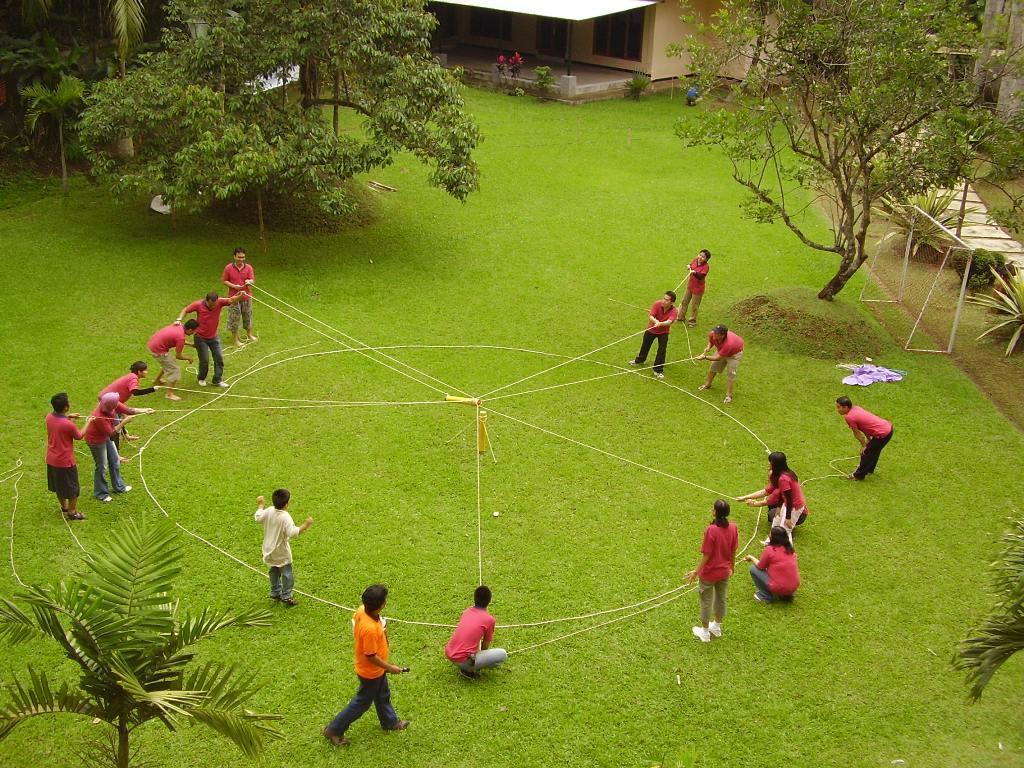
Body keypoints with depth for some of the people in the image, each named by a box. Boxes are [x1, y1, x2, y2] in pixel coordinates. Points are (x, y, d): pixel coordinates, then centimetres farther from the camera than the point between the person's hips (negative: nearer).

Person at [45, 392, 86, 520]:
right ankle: (72, 512, 27)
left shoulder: (49, 417, -9)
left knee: (58, 485, 26)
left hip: (51, 460, 7)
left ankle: (64, 507, 44)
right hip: (65, 461, -7)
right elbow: (79, 436, -9)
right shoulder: (68, 424, -30)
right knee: (72, 488, 14)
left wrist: (68, 416, 12)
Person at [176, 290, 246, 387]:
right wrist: (179, 319, -19)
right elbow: (185, 310, -5)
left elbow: (231, 300, -28)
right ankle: (201, 378, 28)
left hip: (214, 337, 3)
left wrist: (240, 296, -49)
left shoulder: (220, 302, -17)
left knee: (219, 358, 2)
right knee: (204, 360, 1)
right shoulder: (198, 304, -20)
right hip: (200, 337, -3)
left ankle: (217, 380, 15)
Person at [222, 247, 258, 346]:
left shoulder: (248, 267, -3)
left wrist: (249, 281, -31)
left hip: (246, 296, 2)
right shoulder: (228, 268, -7)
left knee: (248, 315, 15)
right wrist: (233, 286, -17)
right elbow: (224, 280, -2)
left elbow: (252, 280, -6)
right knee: (234, 317, 2)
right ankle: (235, 338, 13)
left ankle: (249, 334, 34)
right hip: (234, 297, -2)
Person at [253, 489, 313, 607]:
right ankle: (286, 596, 11)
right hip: (281, 553, -7)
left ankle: (275, 593, 37)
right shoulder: (285, 518, -30)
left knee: (274, 571, 25)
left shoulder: (269, 512, -11)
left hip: (270, 550, 7)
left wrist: (260, 505, 21)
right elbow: (293, 533, -39)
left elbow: (258, 518, 8)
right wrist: (306, 525, -33)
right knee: (287, 573, 7)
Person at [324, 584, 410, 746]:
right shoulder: (370, 628, -42)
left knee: (383, 695, 29)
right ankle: (334, 730, 27)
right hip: (370, 672, -8)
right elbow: (371, 656, -31)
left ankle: (390, 722, 52)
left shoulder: (362, 610, -17)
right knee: (362, 703, 13)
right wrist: (390, 668, -16)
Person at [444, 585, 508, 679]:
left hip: (448, 654, 7)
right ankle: (468, 669, -2)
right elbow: (486, 644, 9)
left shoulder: (467, 611, 11)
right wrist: (481, 654, 33)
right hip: (462, 661, -7)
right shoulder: (489, 619, -6)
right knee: (503, 654, -2)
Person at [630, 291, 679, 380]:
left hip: (663, 332, -1)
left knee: (662, 350, -8)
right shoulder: (657, 304, -27)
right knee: (645, 345, 21)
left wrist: (661, 324, -66)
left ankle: (658, 371, 10)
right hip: (651, 329, 1)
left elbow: (669, 321, -46)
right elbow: (650, 316, -34)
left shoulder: (674, 311, -28)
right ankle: (640, 360, 51)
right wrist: (655, 321, -57)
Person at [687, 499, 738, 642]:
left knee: (706, 602, 14)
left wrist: (696, 571, -11)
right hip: (724, 572, 5)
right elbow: (733, 551, 0)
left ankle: (705, 632, 29)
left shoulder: (711, 530, -28)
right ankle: (717, 627, 43)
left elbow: (706, 555, -22)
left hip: (709, 573, -5)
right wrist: (732, 566, 17)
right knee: (721, 599, 24)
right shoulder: (733, 528, -12)